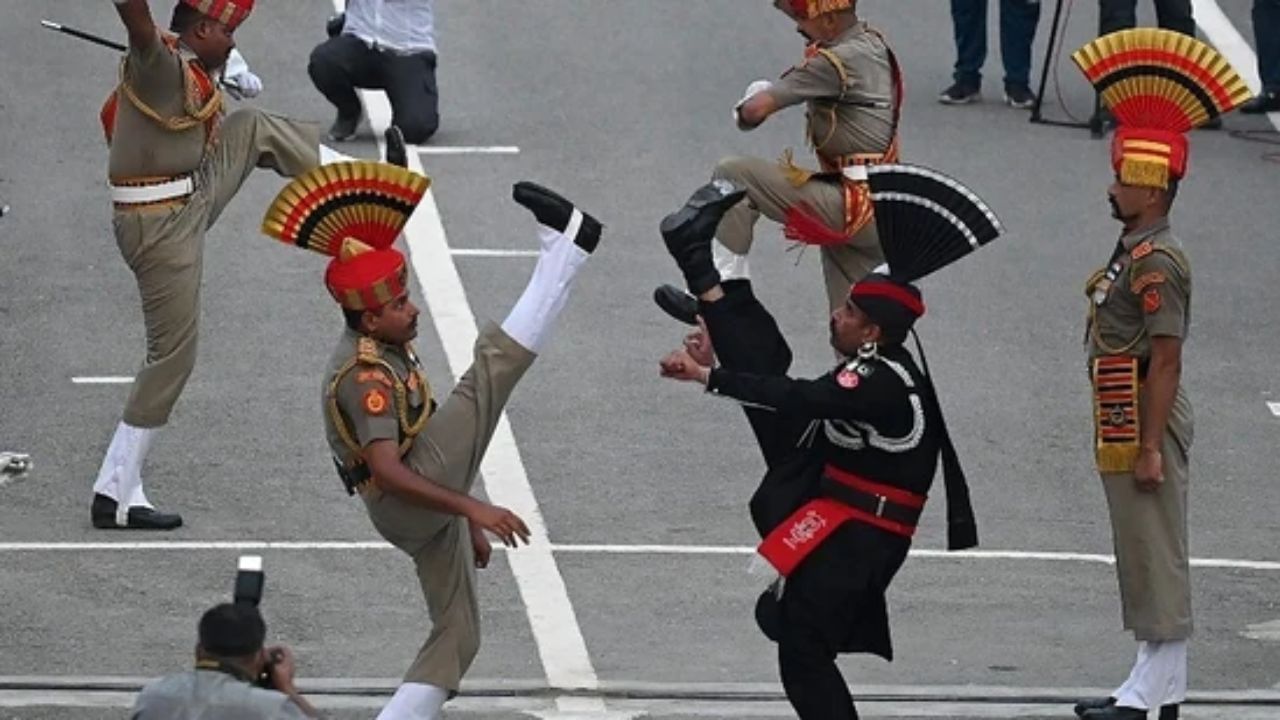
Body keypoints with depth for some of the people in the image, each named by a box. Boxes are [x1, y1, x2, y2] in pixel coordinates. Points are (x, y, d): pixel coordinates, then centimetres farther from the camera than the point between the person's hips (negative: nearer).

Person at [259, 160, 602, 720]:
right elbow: (387, 469, -29)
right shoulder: (365, 376, -17)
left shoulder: (385, 353, 16)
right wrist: (470, 507, -34)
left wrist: (466, 519, 29)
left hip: (428, 513, 10)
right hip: (405, 506, -10)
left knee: (457, 636, 13)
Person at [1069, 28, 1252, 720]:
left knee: (1156, 554, -4)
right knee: (1143, 556, 15)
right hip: (1122, 426, 10)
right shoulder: (1131, 253, 11)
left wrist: (1150, 447, -22)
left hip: (1146, 425, -10)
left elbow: (1164, 361, -22)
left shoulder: (1157, 264, -19)